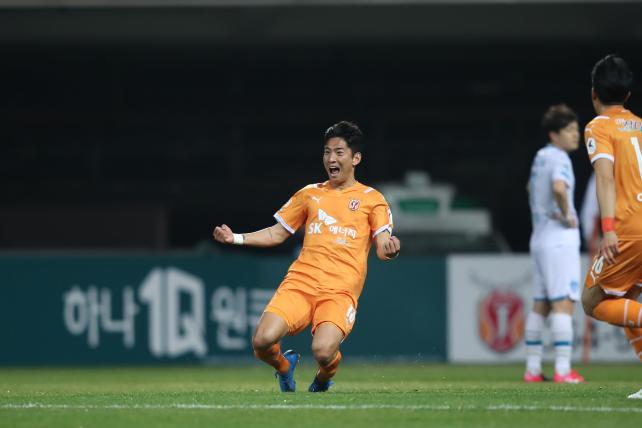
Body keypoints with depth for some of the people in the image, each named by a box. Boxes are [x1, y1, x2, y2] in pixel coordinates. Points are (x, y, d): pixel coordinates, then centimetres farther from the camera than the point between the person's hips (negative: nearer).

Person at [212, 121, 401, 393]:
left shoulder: (371, 199, 10)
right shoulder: (310, 194, 19)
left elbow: (383, 249, 3)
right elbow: (277, 234, 24)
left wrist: (389, 248, -22)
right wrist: (235, 238, 10)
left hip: (340, 291, -3)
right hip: (299, 283, 3)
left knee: (323, 351, -28)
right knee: (262, 341, -21)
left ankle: (323, 379, 11)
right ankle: (285, 367, 18)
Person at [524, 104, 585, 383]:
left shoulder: (540, 157, 15)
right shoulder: (559, 158, -12)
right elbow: (559, 187, -33)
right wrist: (567, 215, -18)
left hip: (539, 239, 9)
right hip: (560, 239, -9)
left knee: (540, 306, 11)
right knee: (564, 304, -11)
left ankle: (532, 369, 12)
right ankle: (563, 370, -16)